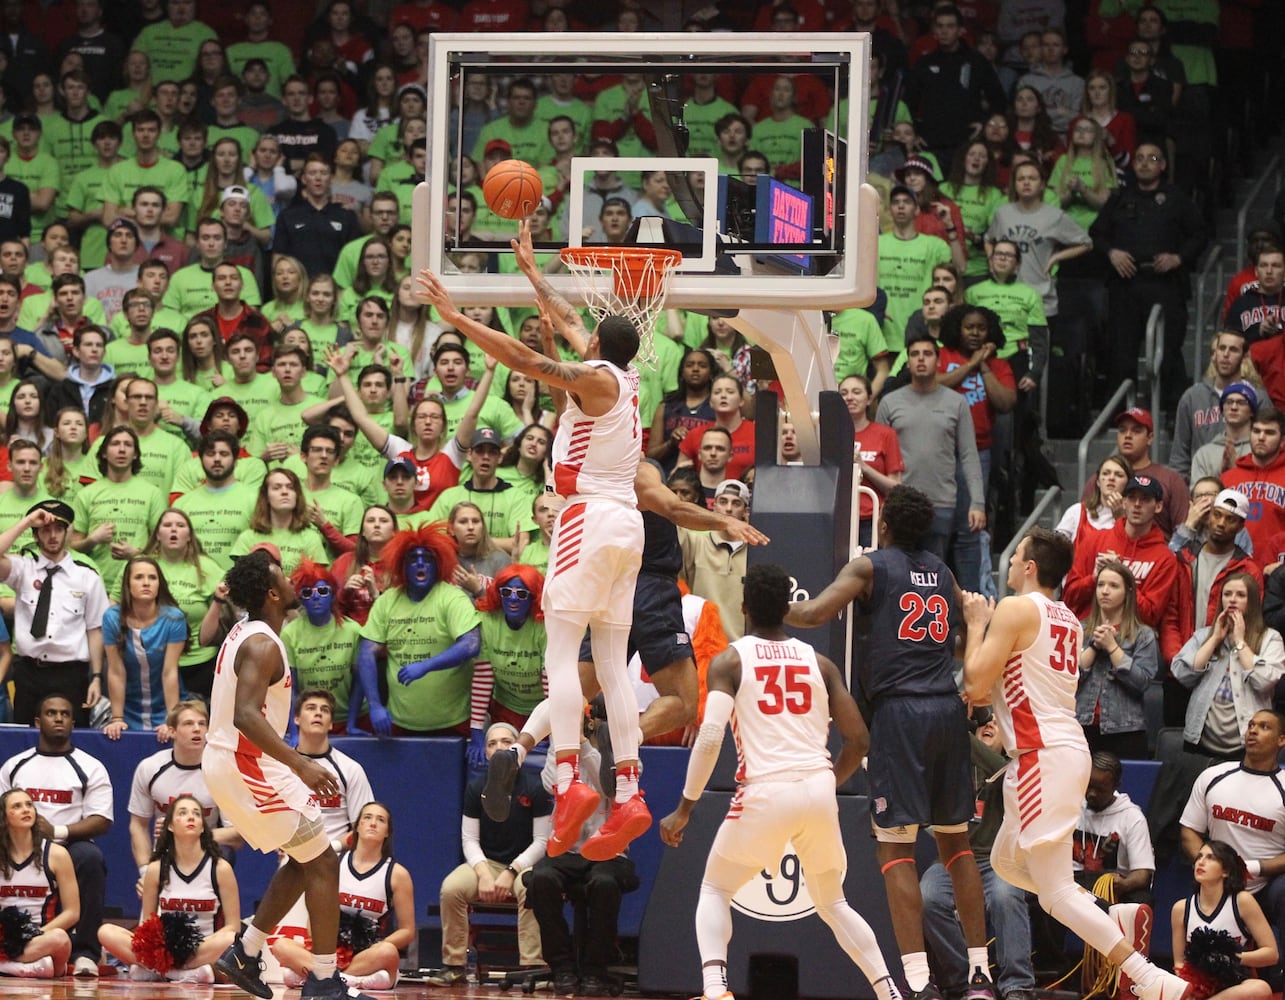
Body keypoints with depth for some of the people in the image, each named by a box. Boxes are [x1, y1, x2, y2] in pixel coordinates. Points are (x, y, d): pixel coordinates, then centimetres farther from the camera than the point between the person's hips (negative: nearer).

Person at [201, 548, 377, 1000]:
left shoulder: (244, 632, 9)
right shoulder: (262, 645, -21)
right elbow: (247, 716, -33)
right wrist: (300, 764, -37)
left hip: (229, 762, 10)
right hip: (247, 765, -10)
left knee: (304, 859, 20)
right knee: (323, 863, -5)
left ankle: (243, 954, 19)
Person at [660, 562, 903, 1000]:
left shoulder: (730, 661, 3)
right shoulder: (818, 663, 13)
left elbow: (710, 738, -9)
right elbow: (859, 740, 11)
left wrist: (684, 809, -2)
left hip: (765, 792, -3)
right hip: (819, 791, 3)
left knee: (714, 891, 16)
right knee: (832, 903, 24)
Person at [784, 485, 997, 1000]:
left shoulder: (869, 567, 0)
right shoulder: (943, 572, 17)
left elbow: (813, 614, -10)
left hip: (899, 711, -5)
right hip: (948, 709, 5)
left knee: (896, 845, -5)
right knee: (955, 839, 15)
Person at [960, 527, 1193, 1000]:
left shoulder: (1016, 608, -10)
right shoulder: (1067, 619, 16)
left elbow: (975, 684, -12)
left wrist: (976, 624, 1)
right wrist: (987, 694, 18)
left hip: (1043, 757, -9)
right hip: (1066, 747, 9)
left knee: (1056, 892, -9)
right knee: (1006, 862, 24)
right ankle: (1111, 921, 13)